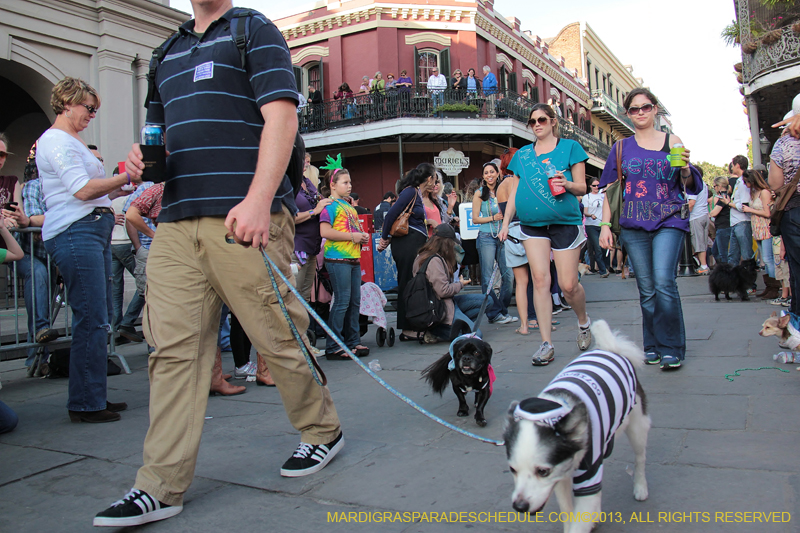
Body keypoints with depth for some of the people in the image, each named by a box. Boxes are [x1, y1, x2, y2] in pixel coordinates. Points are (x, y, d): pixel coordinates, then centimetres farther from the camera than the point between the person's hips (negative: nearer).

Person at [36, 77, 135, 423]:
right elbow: (82, 189, -16)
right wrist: (125, 178, -10)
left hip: (94, 231, 10)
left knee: (99, 318, 10)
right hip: (74, 234, -10)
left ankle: (93, 397, 17)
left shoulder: (71, 141, 27)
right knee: (91, 320, -10)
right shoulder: (55, 140, -5)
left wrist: (115, 191, 17)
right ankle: (85, 404, -2)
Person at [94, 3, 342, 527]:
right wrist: (144, 156, 7)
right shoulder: (168, 52, 27)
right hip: (175, 223, 7)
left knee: (279, 336, 1)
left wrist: (259, 200, -20)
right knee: (173, 347, 1)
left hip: (241, 217, -6)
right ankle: (161, 487, 8)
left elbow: (281, 118, -8)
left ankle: (323, 431, 24)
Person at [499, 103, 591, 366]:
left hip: (565, 222, -3)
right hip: (532, 224, 3)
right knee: (540, 280, -6)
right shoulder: (522, 154, 15)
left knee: (568, 284, -4)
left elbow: (582, 187, 4)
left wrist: (567, 184, -18)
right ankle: (546, 344, -2)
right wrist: (505, 223, 10)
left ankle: (584, 322, 29)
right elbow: (515, 192, 17)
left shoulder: (570, 147, 6)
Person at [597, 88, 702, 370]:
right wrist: (605, 224, 5)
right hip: (634, 225, 2)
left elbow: (688, 185, 7)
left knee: (664, 281, -16)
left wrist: (685, 169, -14)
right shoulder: (621, 147, 13)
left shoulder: (672, 141, 8)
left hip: (669, 222, -2)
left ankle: (671, 348, -6)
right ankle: (652, 345, 16)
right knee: (646, 288, 3)